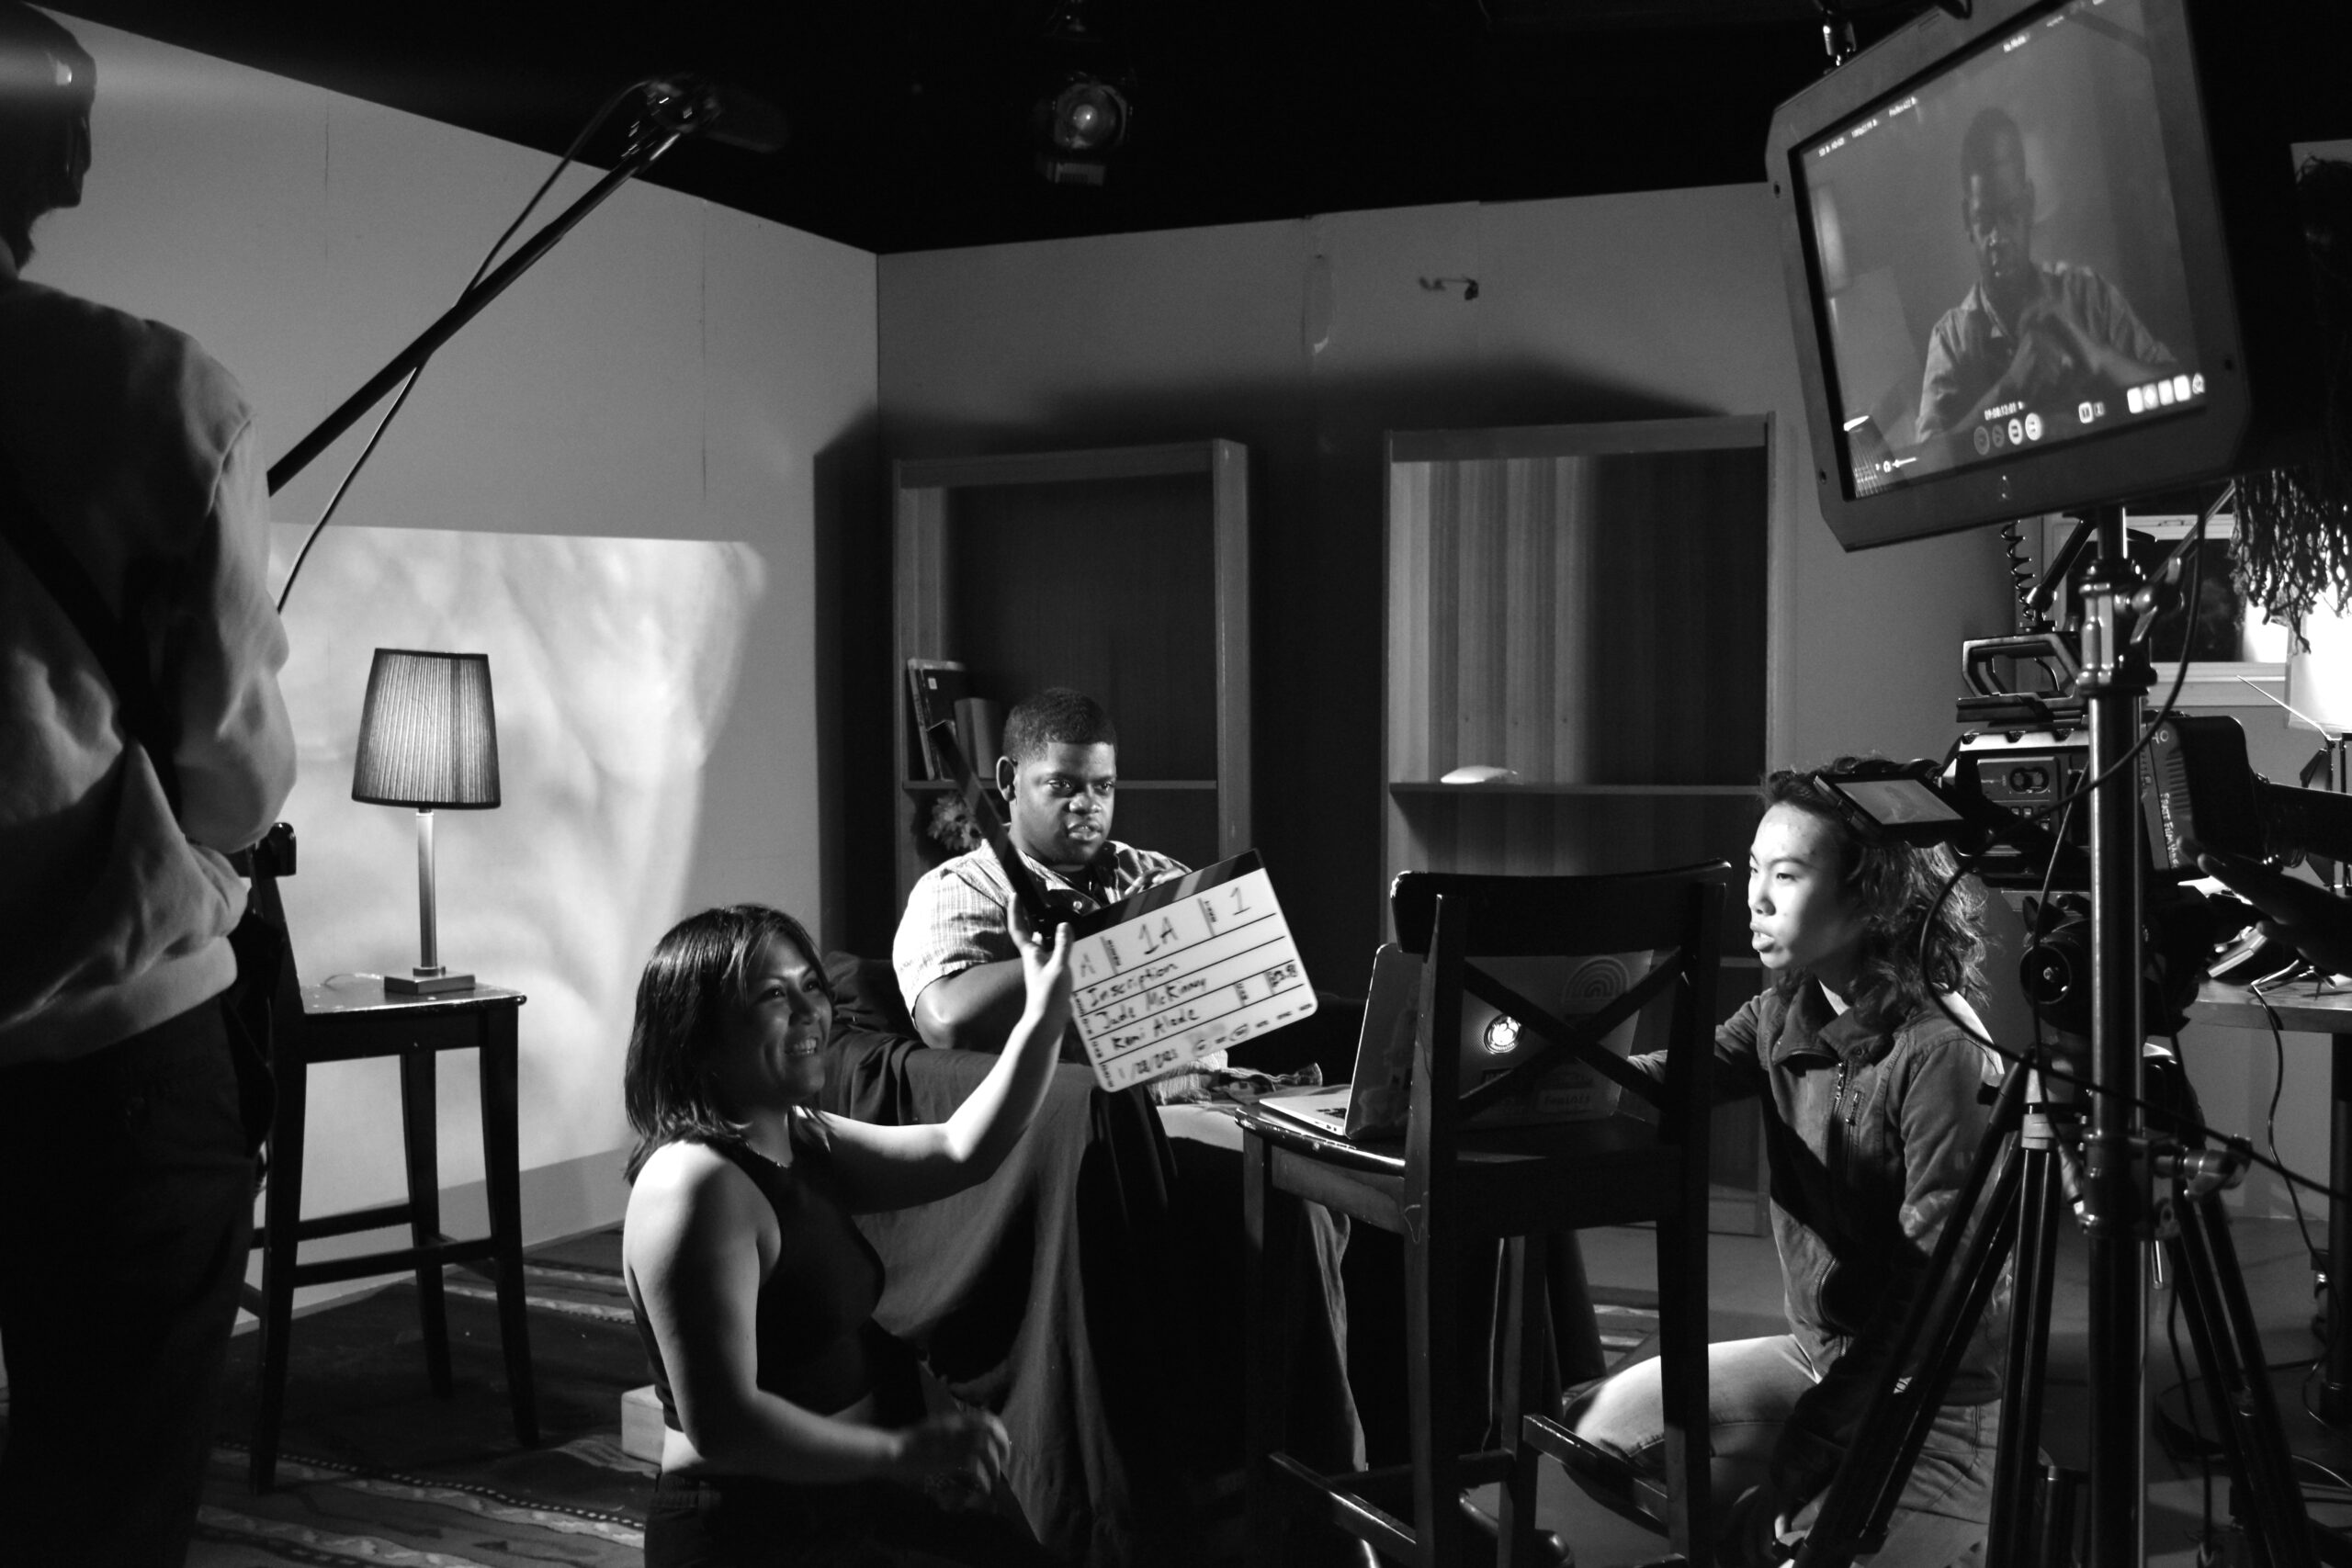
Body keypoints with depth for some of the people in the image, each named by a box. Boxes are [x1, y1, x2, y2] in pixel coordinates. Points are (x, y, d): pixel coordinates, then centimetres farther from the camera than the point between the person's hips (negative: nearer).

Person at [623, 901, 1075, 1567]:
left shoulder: (799, 1141, 8)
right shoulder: (696, 1183, -24)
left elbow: (960, 1151, 6)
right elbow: (720, 1425, -28)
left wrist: (1044, 1018, -3)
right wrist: (901, 1452, -31)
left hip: (835, 1500, 9)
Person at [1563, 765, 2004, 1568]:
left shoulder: (1937, 1051, -23)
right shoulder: (1786, 1012, 2)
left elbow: (1940, 1285, -23)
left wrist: (1810, 1448, -25)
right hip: (1817, 1353, 8)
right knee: (1592, 1428, 6)